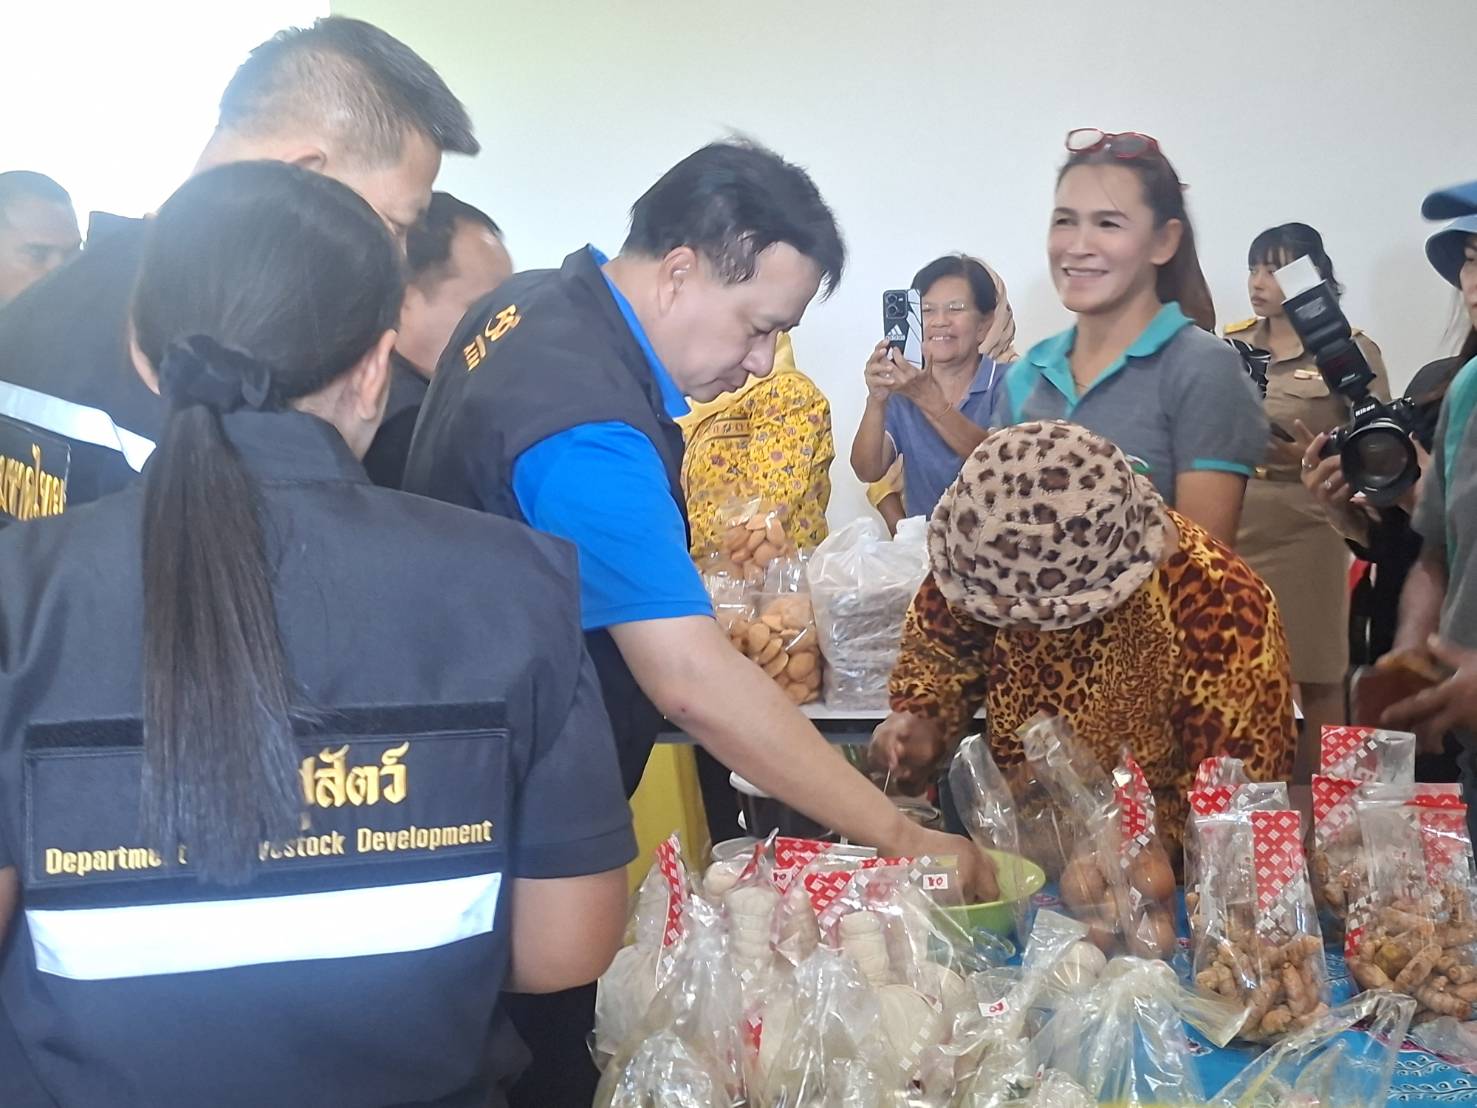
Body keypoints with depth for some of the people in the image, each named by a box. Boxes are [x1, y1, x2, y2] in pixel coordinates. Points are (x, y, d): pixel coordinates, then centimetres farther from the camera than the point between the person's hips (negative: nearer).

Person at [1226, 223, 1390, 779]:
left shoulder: (1351, 350, 0)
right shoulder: (1229, 346, 12)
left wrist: (1312, 457, -18)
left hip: (1303, 537, -4)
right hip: (1226, 535, 4)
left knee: (1315, 680, 2)